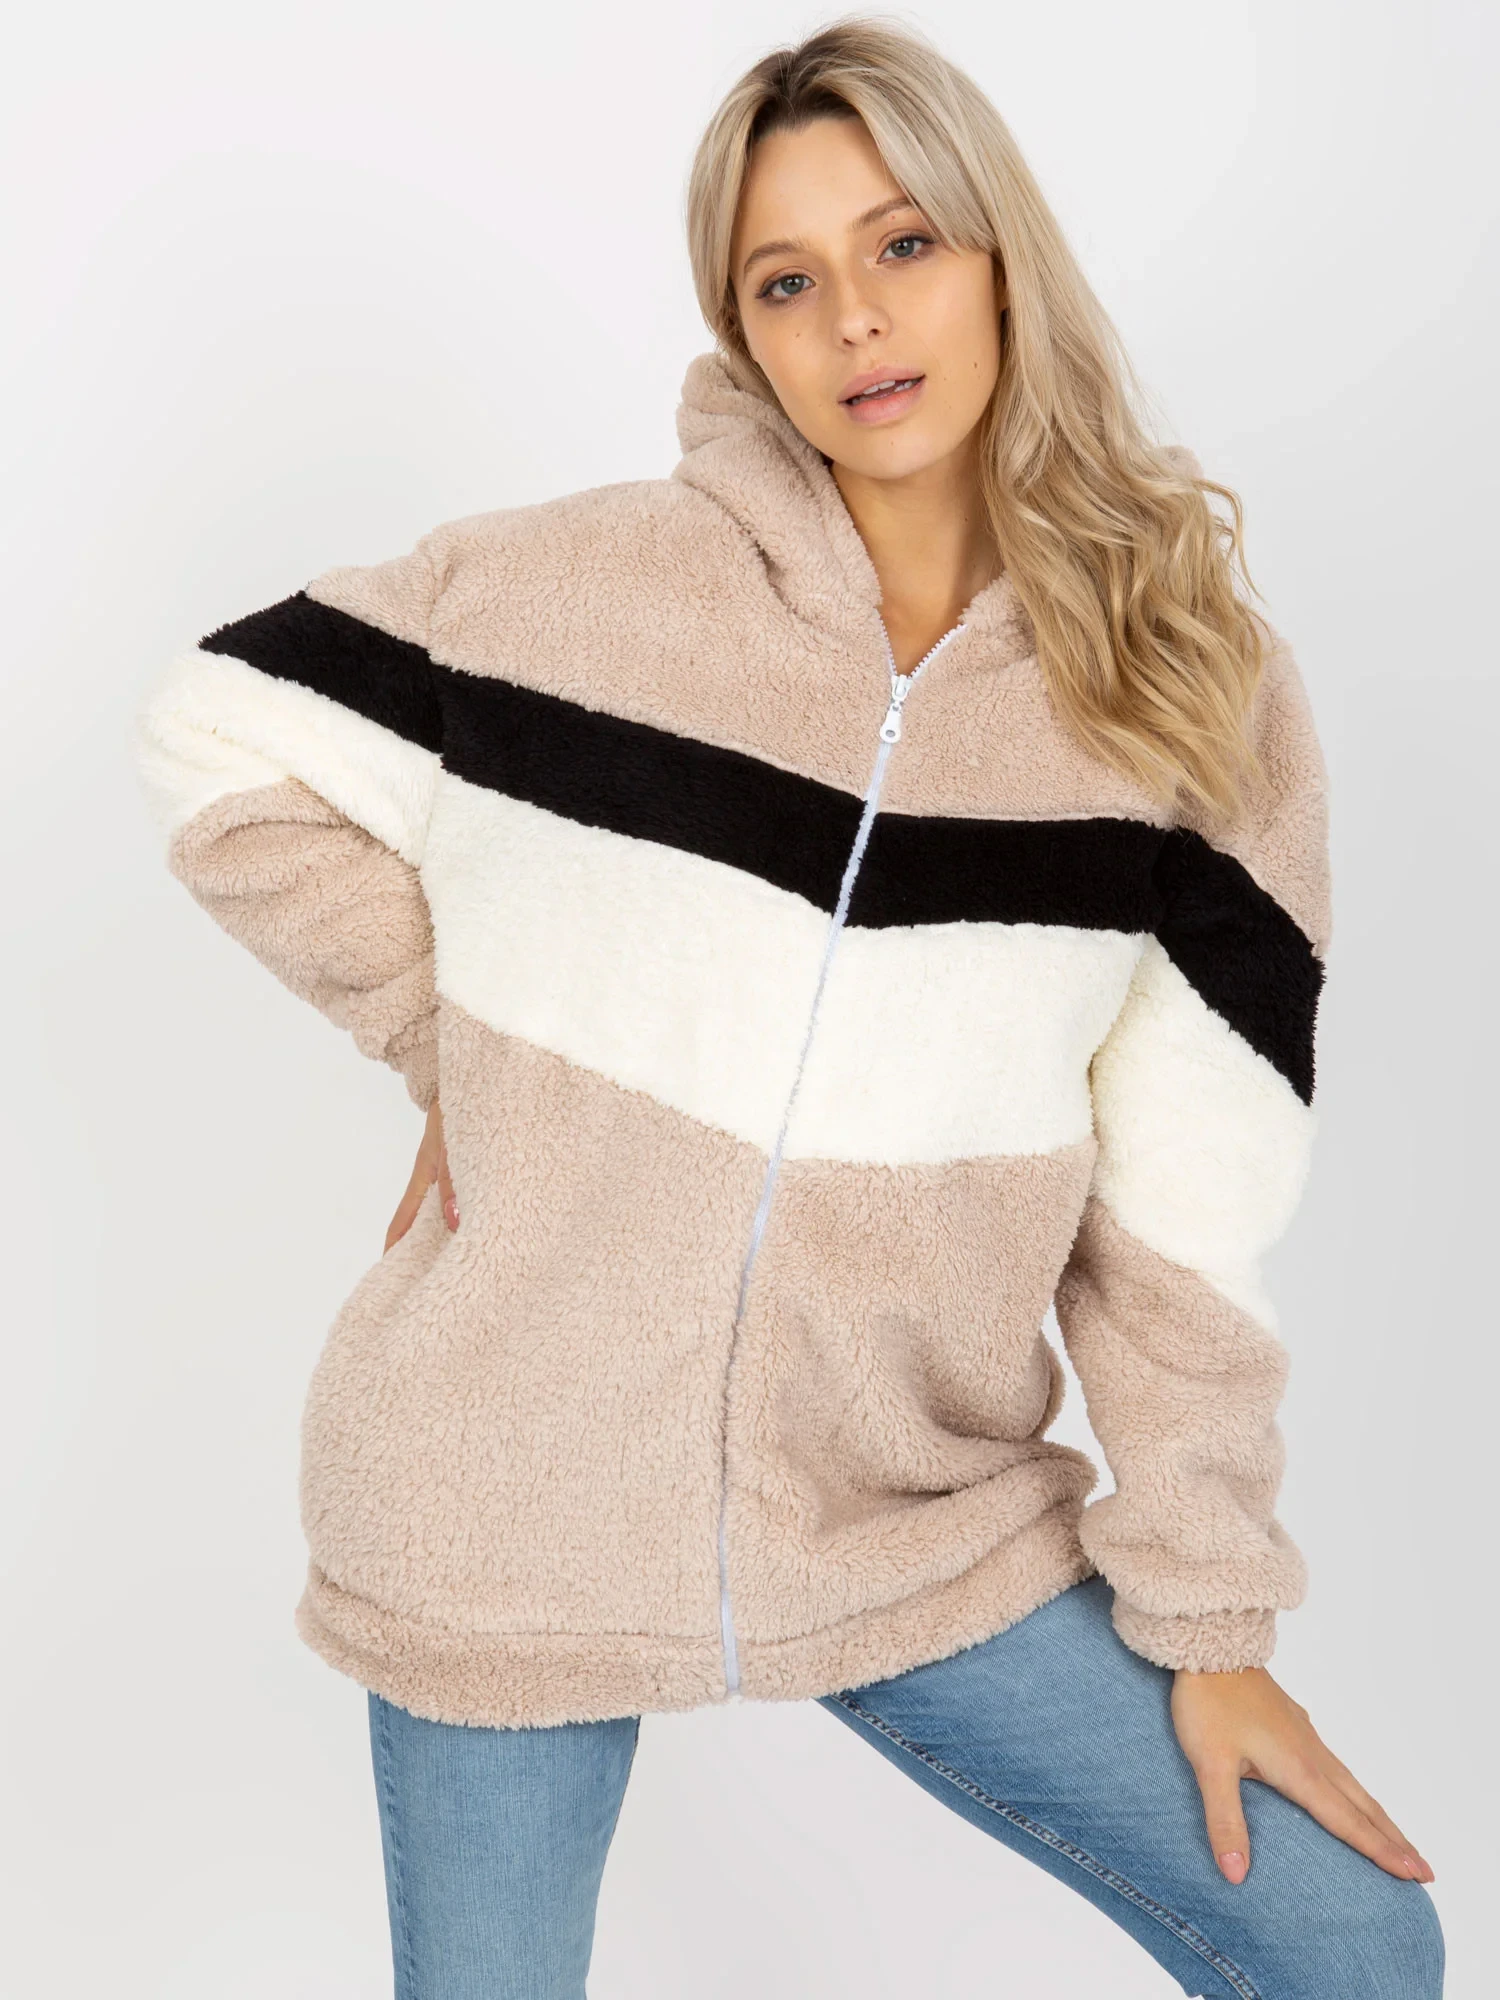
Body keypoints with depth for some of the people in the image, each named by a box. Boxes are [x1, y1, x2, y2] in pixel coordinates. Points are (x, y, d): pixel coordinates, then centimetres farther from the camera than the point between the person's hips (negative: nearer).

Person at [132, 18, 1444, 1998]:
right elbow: (217, 740, 1)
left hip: (927, 1523, 2)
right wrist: (453, 1034, -4)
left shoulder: (1197, 693, -5)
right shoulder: (578, 582, -9)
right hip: (504, 1526, -1)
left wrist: (1205, 1615, -1)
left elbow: (1189, 1217, -4)